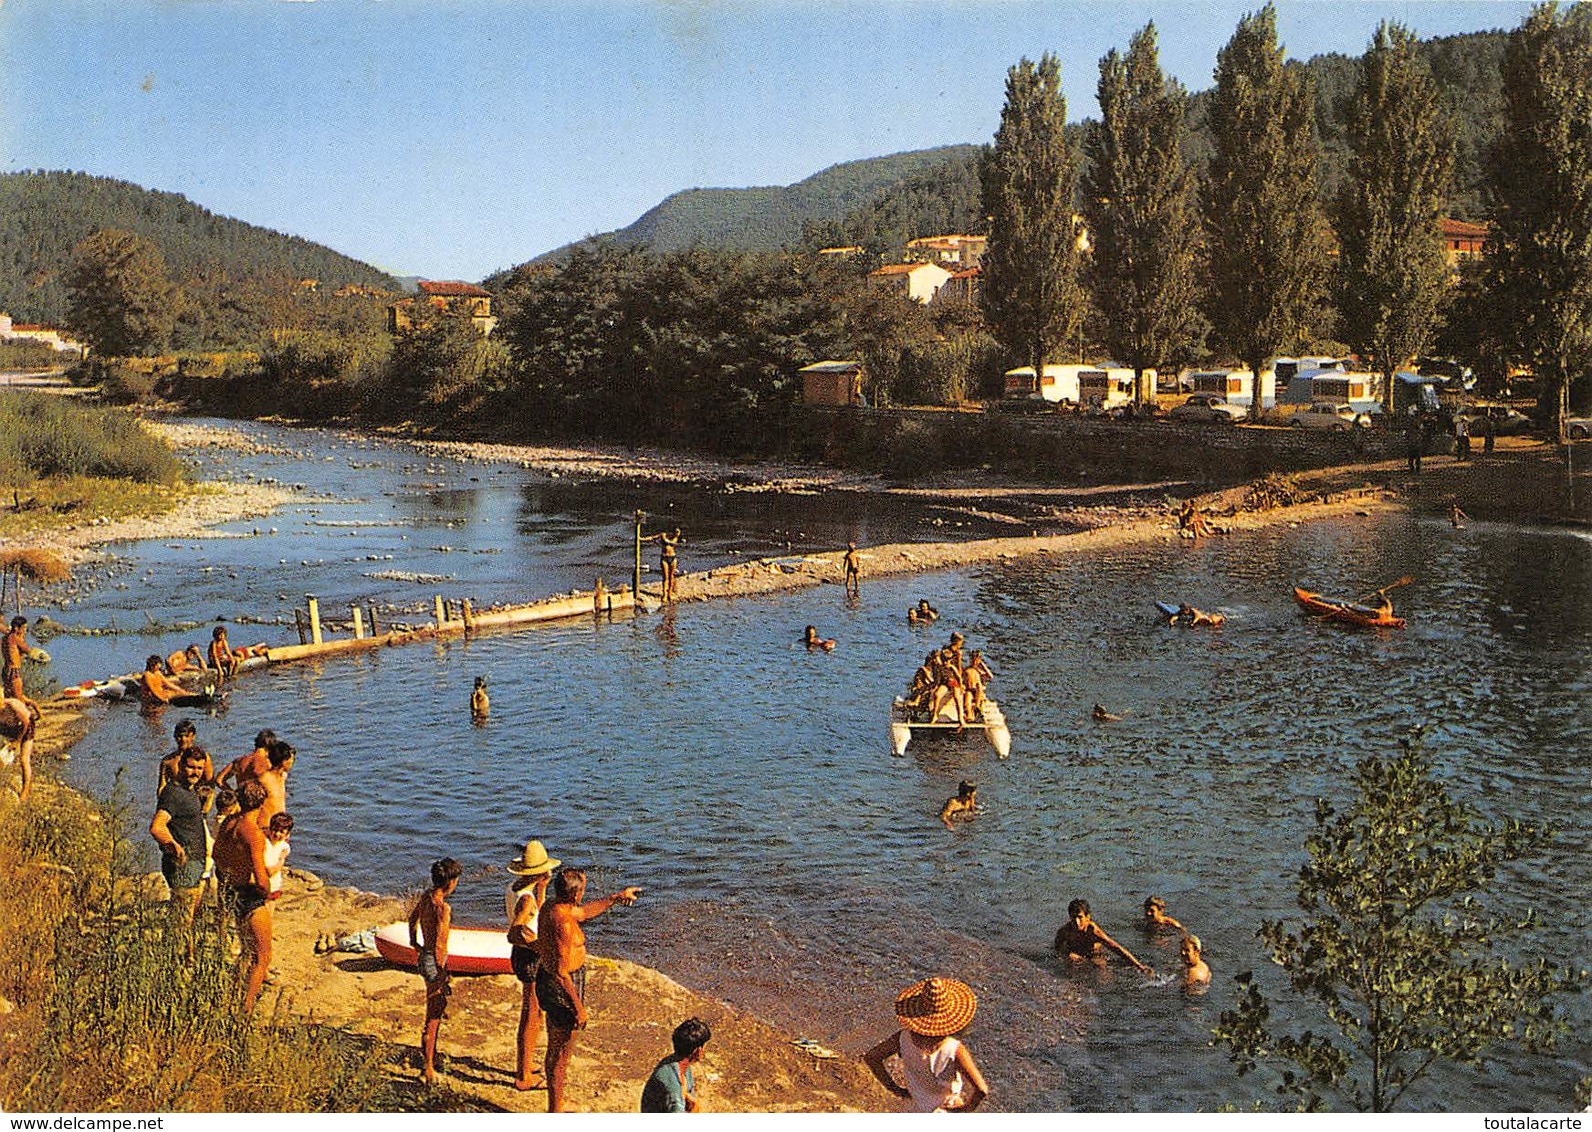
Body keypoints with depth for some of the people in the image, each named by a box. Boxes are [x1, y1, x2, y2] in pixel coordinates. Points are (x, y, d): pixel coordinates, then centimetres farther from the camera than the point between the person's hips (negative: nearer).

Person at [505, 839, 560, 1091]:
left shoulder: (513, 888, 4)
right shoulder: (526, 898, -25)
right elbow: (513, 935, -32)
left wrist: (541, 890, 11)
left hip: (521, 956, 10)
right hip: (530, 959, -10)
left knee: (530, 1015, 23)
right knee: (532, 1018, 2)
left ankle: (523, 1066, 37)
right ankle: (524, 1077, 12)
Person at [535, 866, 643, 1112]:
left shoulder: (551, 907, 1)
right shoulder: (563, 922, -28)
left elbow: (584, 912, 22)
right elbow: (561, 972, -27)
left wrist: (616, 897, 28)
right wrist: (578, 1007, -20)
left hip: (546, 980, 10)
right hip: (562, 989, -10)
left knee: (555, 1050, 24)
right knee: (562, 1054, 6)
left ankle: (555, 1106, 39)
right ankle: (556, 1112, 20)